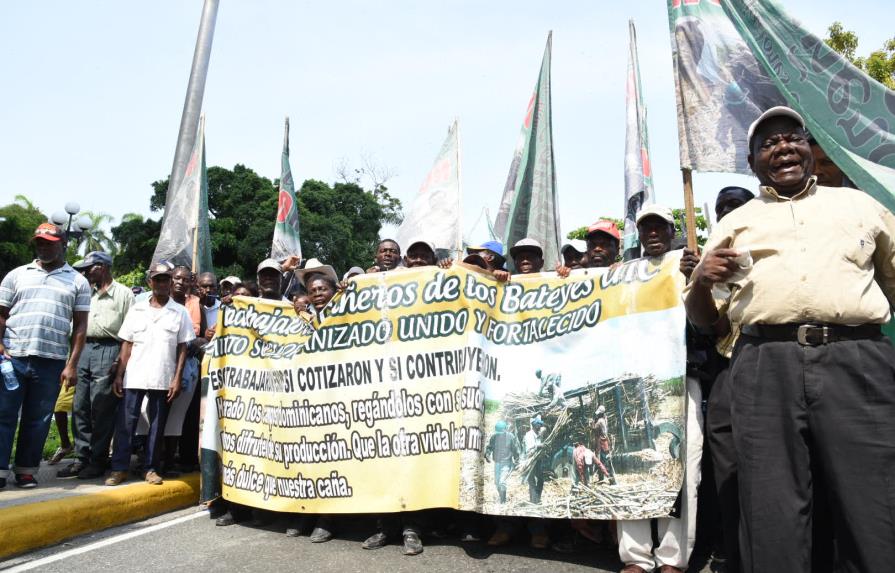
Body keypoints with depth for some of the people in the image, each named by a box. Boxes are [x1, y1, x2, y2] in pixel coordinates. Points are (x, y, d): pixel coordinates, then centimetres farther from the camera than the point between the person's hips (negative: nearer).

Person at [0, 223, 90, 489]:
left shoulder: (77, 281, 7)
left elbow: (80, 326, 4)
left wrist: (72, 364, -2)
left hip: (52, 362, 0)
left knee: (38, 419, 7)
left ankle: (26, 470, 17)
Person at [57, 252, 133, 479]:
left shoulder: (123, 293, 0)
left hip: (109, 351, -6)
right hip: (85, 349, 6)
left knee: (101, 410, -3)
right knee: (80, 407, 6)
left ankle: (98, 460, 6)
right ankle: (82, 458, 14)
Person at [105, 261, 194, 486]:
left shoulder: (180, 312, 2)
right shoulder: (136, 310, 8)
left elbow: (182, 348, 1)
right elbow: (127, 345, 8)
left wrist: (177, 379, -5)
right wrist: (119, 375, 2)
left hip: (163, 379, -1)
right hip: (134, 377, 1)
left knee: (157, 425, 6)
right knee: (125, 422, 2)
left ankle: (151, 468, 16)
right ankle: (119, 468, 12)